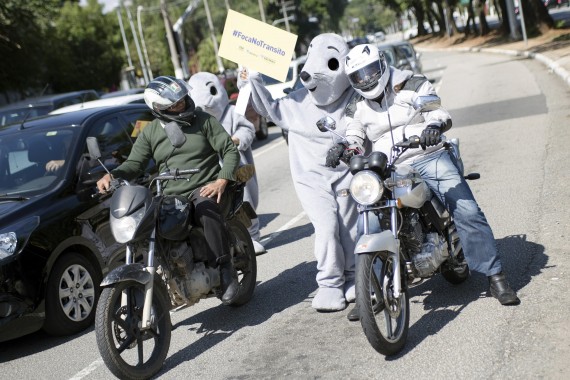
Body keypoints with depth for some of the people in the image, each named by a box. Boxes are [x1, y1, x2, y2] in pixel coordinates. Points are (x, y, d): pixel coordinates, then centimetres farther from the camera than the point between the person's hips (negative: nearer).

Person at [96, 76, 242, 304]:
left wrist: (222, 180, -14)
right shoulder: (150, 132, 10)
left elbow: (230, 150, 1)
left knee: (206, 210, -38)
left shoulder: (204, 120, 3)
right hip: (170, 196, 4)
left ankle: (226, 271, -30)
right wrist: (112, 175, -12)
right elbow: (134, 163, 9)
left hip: (204, 189, -3)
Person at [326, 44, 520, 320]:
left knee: (467, 213, -13)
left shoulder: (414, 86, 4)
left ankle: (495, 277, -3)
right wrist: (341, 150, -22)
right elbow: (354, 141, 2)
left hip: (430, 158, -2)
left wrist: (434, 125, -31)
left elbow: (439, 112, -6)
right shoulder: (356, 109, 13)